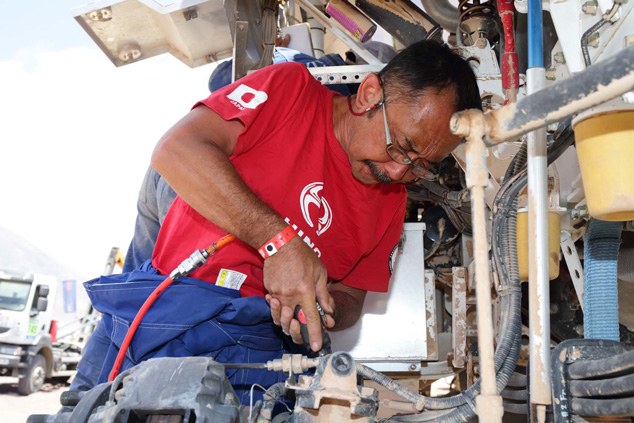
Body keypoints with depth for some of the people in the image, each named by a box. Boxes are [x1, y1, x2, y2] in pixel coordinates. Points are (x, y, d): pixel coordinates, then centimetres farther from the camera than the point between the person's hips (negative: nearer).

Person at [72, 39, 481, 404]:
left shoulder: (391, 203, 10)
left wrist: (325, 310, -7)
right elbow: (176, 150, -16)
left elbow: (349, 295, 18)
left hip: (249, 346, 3)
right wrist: (278, 240, -22)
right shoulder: (290, 89, -3)